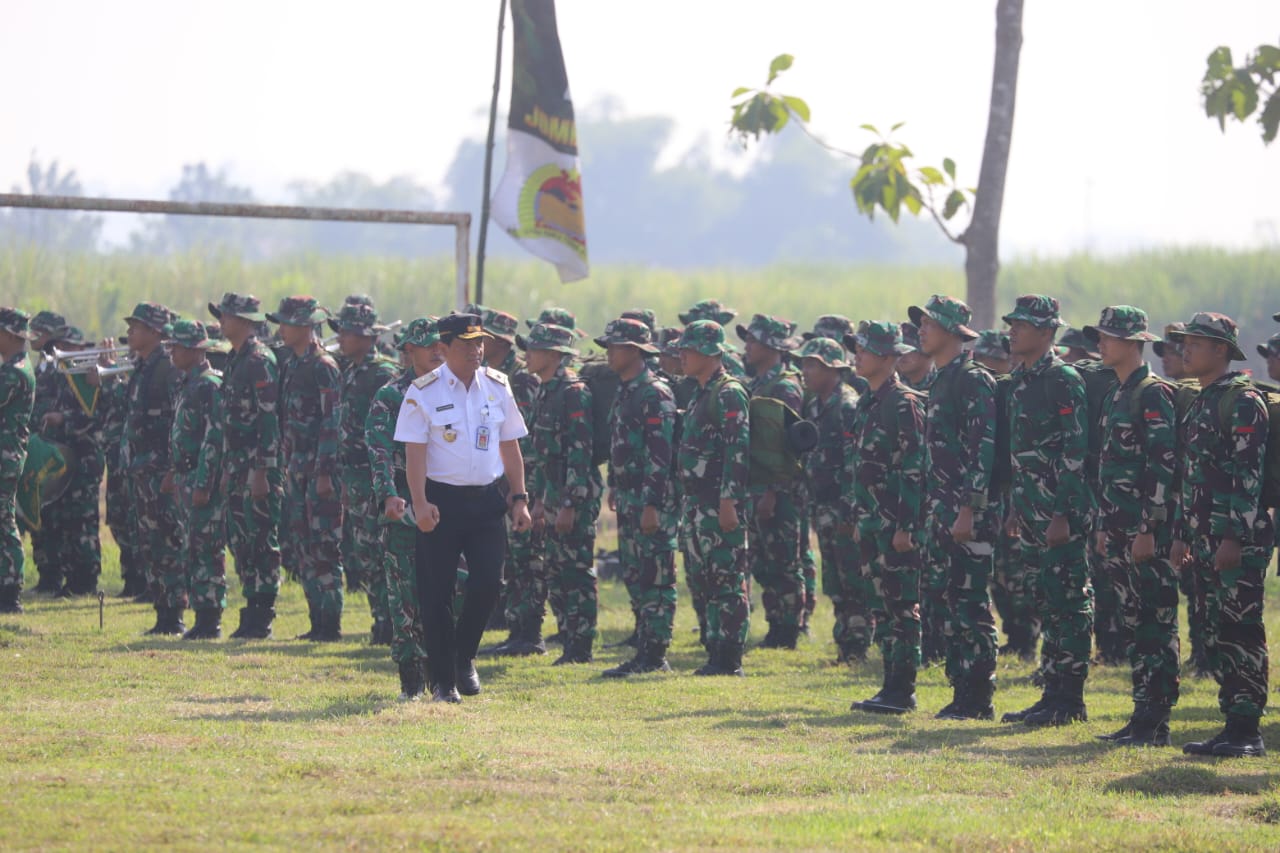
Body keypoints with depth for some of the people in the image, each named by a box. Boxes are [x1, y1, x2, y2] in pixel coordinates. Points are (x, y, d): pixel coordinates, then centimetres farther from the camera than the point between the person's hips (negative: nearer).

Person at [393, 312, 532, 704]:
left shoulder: (497, 386, 7)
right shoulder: (423, 392, -5)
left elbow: (510, 447, 13)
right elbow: (414, 452, -10)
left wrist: (519, 499, 9)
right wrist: (420, 504, -19)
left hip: (486, 499, 3)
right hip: (441, 501, -3)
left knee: (488, 583, -8)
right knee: (437, 594, -1)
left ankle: (464, 658, 17)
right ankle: (443, 682, 9)